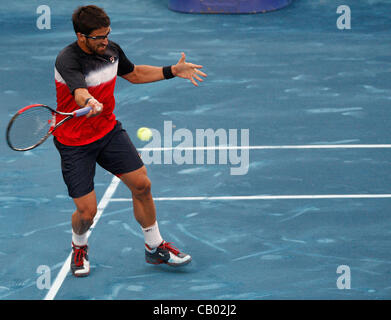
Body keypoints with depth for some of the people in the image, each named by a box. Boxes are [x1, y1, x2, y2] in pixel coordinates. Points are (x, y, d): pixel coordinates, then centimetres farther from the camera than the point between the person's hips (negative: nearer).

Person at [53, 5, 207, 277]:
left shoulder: (111, 50, -4)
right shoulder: (68, 60, -26)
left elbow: (133, 74, 17)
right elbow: (79, 92, -46)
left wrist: (173, 71, 11)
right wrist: (90, 103, -69)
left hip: (109, 131, 6)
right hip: (75, 143, -6)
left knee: (141, 185, 0)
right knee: (87, 212, -6)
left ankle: (155, 247, 21)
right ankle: (79, 245, 30)